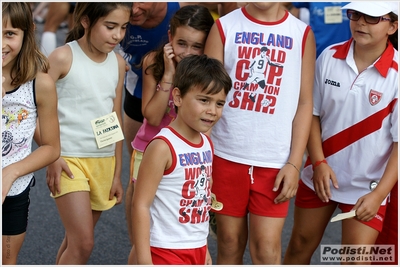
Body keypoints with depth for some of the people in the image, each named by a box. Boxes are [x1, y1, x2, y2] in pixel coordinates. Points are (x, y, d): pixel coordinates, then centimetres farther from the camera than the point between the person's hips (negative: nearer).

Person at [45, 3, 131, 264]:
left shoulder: (118, 63, 6)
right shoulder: (63, 58, -10)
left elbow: (115, 121, 11)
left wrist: (117, 173, 12)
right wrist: (51, 157, -14)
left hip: (104, 162, 5)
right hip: (69, 160, -5)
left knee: (76, 240, 14)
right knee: (83, 243, -12)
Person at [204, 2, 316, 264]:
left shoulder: (302, 34, 2)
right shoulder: (225, 27, 1)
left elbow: (305, 103, 2)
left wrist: (294, 163, -4)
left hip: (275, 161, 0)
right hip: (227, 154, 1)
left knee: (267, 249, -2)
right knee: (229, 243, 10)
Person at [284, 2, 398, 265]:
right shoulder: (330, 56, -7)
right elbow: (312, 112, 1)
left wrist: (379, 194, -18)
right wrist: (319, 163, -10)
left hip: (367, 186, -3)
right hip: (321, 174, 3)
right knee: (300, 245, 16)